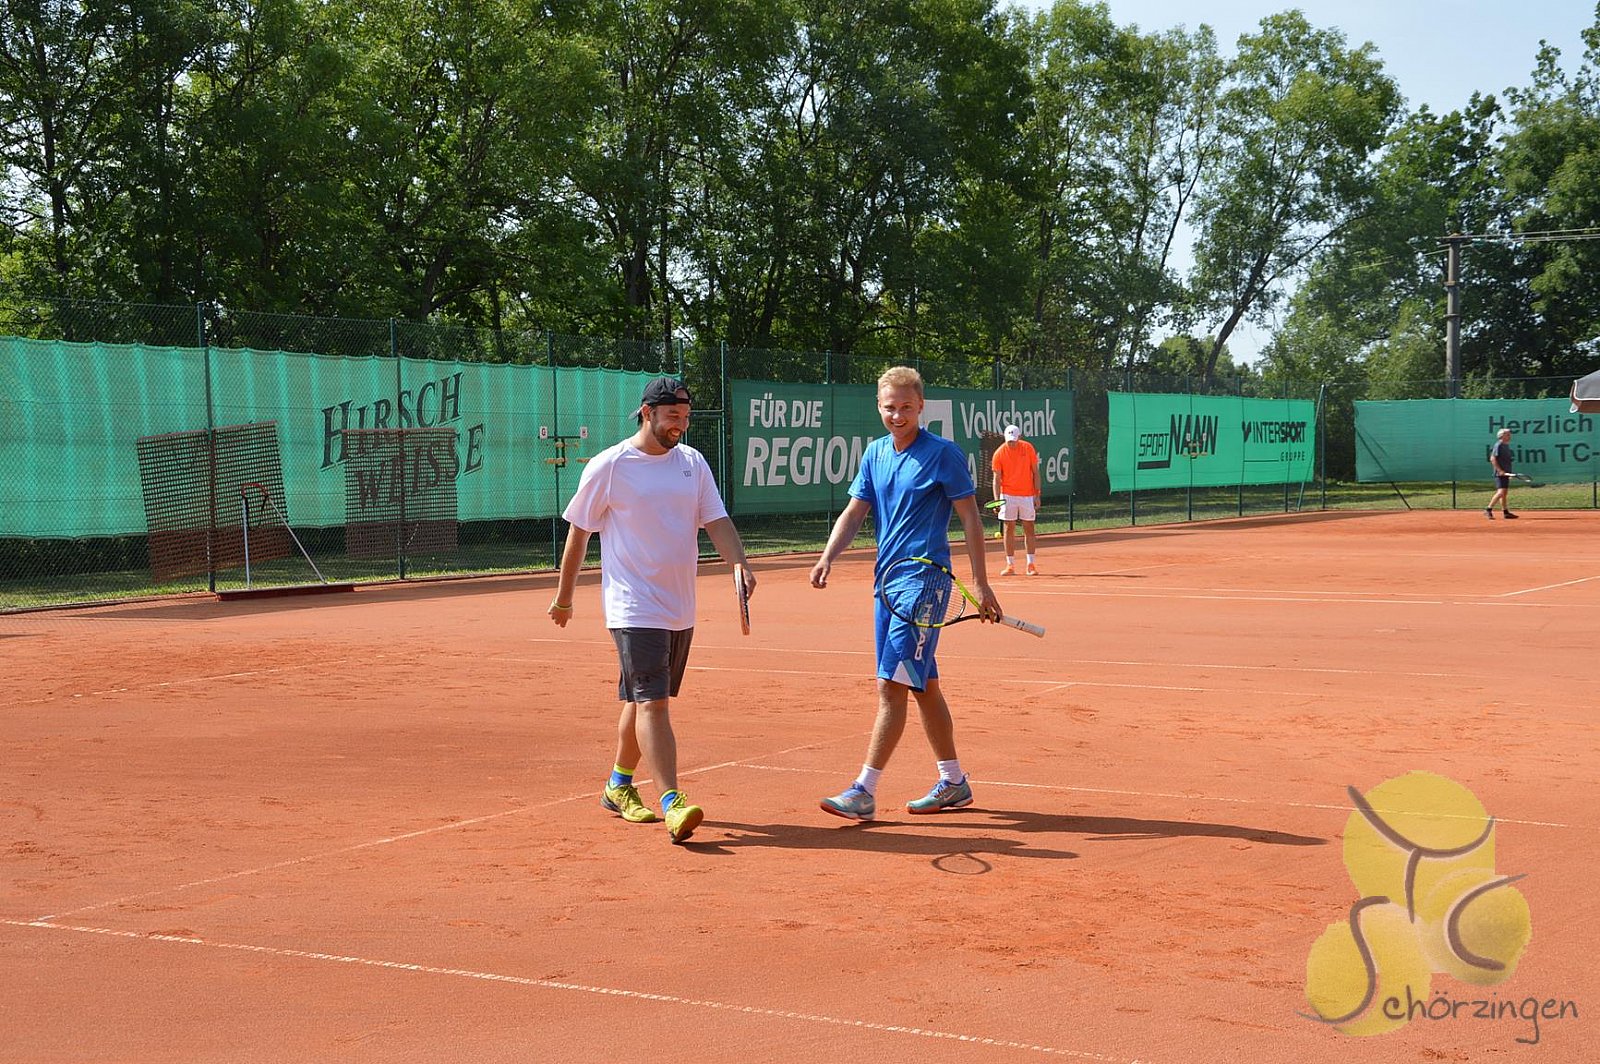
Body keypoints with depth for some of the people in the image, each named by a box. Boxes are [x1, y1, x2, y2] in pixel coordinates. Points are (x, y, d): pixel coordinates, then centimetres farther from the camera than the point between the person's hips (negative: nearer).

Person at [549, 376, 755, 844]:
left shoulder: (693, 462, 8)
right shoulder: (609, 466, -7)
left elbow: (717, 521, 2)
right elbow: (578, 531, 1)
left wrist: (739, 562, -17)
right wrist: (564, 597, 6)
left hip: (680, 608, 6)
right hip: (635, 608, -6)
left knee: (641, 700, 16)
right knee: (653, 702, -14)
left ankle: (619, 786, 31)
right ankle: (672, 803, -19)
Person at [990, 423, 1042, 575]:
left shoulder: (1028, 448, -3)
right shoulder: (999, 453, -5)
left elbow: (1035, 473, 2)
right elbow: (997, 479, -4)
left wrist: (1037, 495, -2)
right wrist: (997, 500, -14)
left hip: (1027, 495, 1)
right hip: (1008, 496, -1)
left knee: (1029, 529, 3)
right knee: (1009, 529, 1)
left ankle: (1031, 564, 9)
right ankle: (1010, 565, 5)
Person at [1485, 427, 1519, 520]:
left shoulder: (1506, 446, 16)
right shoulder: (1498, 445, -11)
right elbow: (1492, 459, -18)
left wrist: (1509, 472, 21)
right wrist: (1500, 470, -22)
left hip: (1505, 473, 10)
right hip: (1500, 473, -10)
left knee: (1505, 493, 10)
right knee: (1501, 492, -16)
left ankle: (1505, 512, 13)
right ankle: (1488, 510, -13)